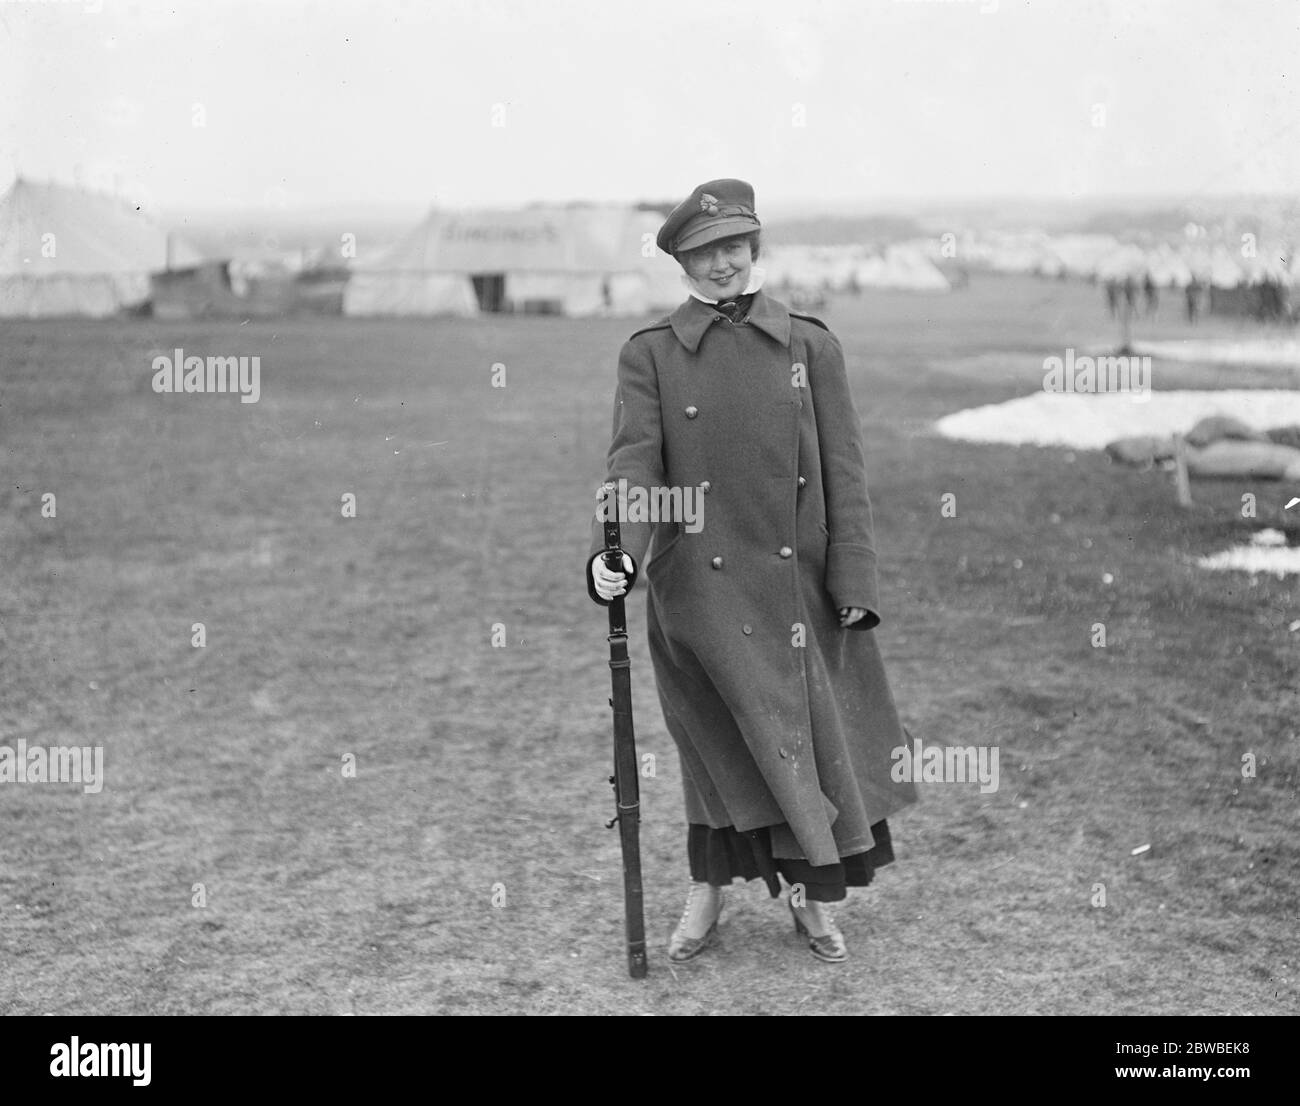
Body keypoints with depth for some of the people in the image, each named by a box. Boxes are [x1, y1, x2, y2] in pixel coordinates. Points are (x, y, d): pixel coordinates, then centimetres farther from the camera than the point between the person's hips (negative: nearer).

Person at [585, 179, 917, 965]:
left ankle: (815, 896, 27)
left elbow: (844, 474, 1)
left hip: (798, 585, 1)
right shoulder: (651, 354, 1)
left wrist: (855, 587, -5)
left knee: (817, 740, 8)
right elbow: (634, 463, -8)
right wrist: (614, 554, -25)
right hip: (701, 588, -1)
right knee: (723, 742, 9)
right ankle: (708, 894, 28)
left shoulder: (811, 346, 3)